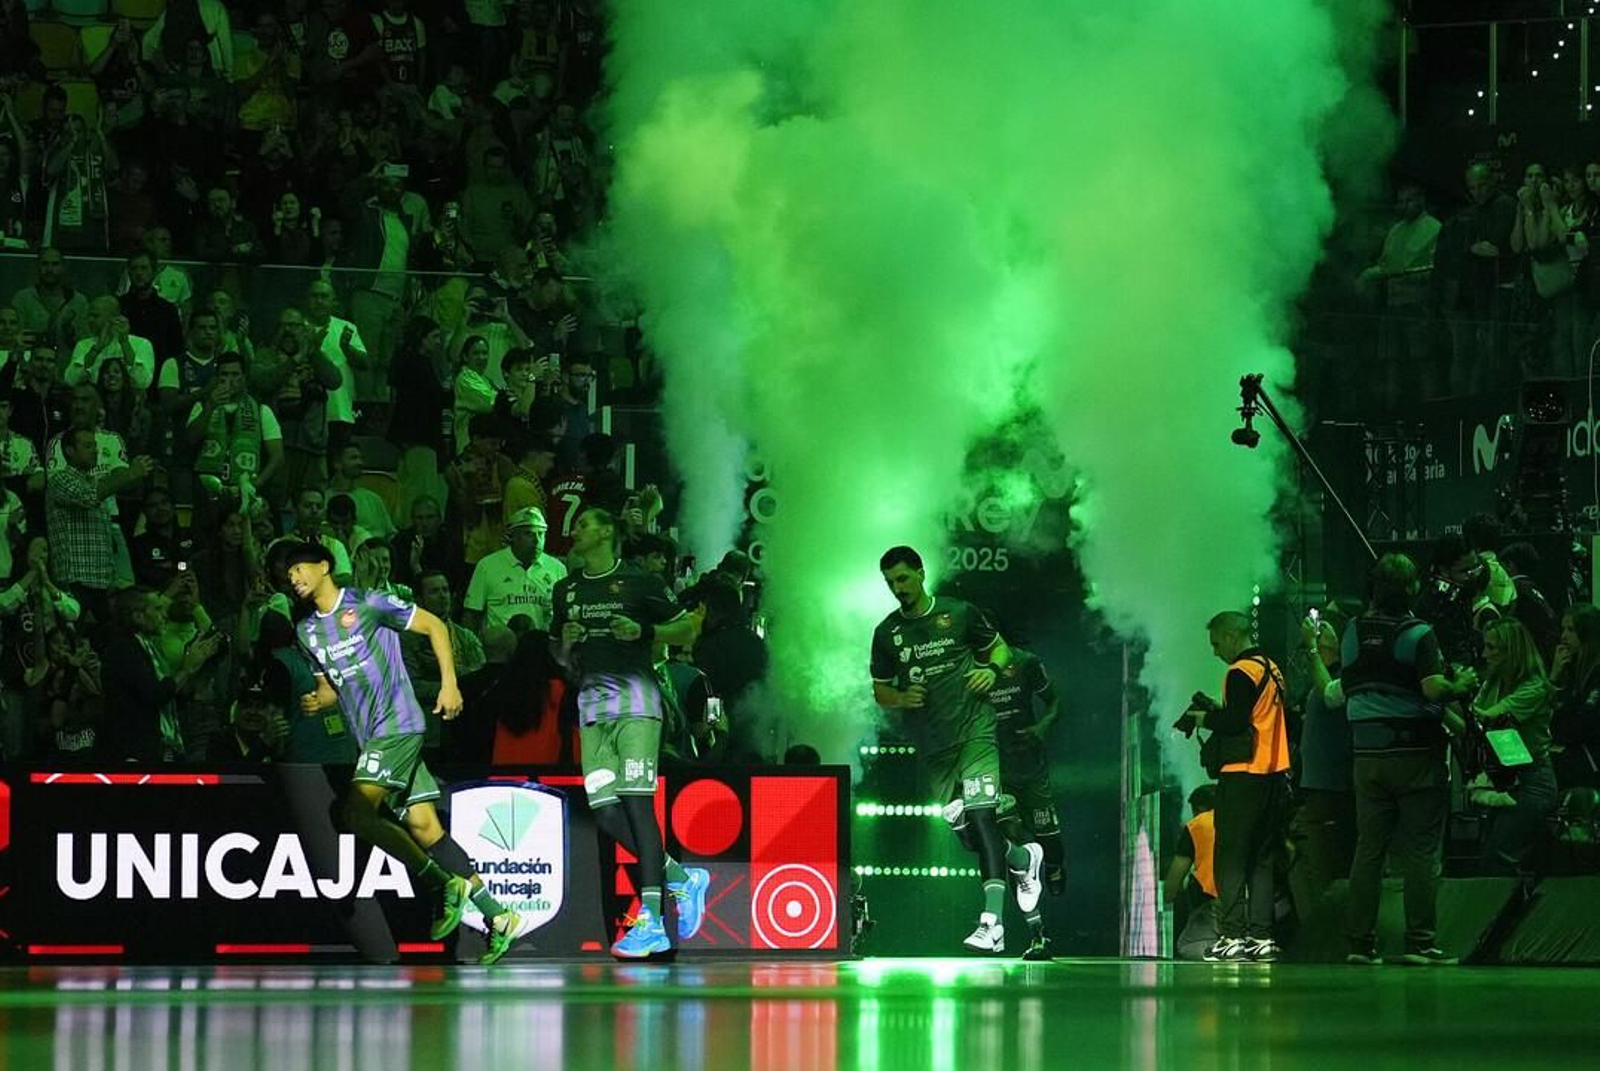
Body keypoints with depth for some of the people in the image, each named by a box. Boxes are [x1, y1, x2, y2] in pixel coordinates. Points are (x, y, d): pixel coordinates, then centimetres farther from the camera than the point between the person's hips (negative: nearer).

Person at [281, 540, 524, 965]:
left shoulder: (366, 604, -6)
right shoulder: (308, 631, 15)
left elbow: (434, 626, -3)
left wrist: (449, 684, -10)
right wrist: (318, 702, 0)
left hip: (397, 723, -7)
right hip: (368, 735, 7)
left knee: (357, 811, -20)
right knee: (422, 826, 0)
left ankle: (445, 884, -12)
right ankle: (497, 916, 2)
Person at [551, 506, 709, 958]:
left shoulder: (639, 582, 4)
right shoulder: (566, 589, 19)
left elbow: (686, 631, 6)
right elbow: (559, 655, 26)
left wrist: (643, 631, -9)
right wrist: (567, 644, 4)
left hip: (635, 700, -6)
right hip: (592, 706, 6)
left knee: (637, 802, -15)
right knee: (605, 812, -5)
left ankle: (652, 922, -18)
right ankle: (682, 878, 15)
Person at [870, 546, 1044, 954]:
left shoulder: (959, 613, 0)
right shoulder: (886, 633, 8)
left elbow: (999, 646, 13)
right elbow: (880, 691, 15)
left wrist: (992, 669, -9)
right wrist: (901, 698, -7)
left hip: (974, 731, -4)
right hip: (933, 746, 4)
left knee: (981, 816, -19)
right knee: (965, 832, 6)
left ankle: (992, 923, -21)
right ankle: (1024, 858, 38)